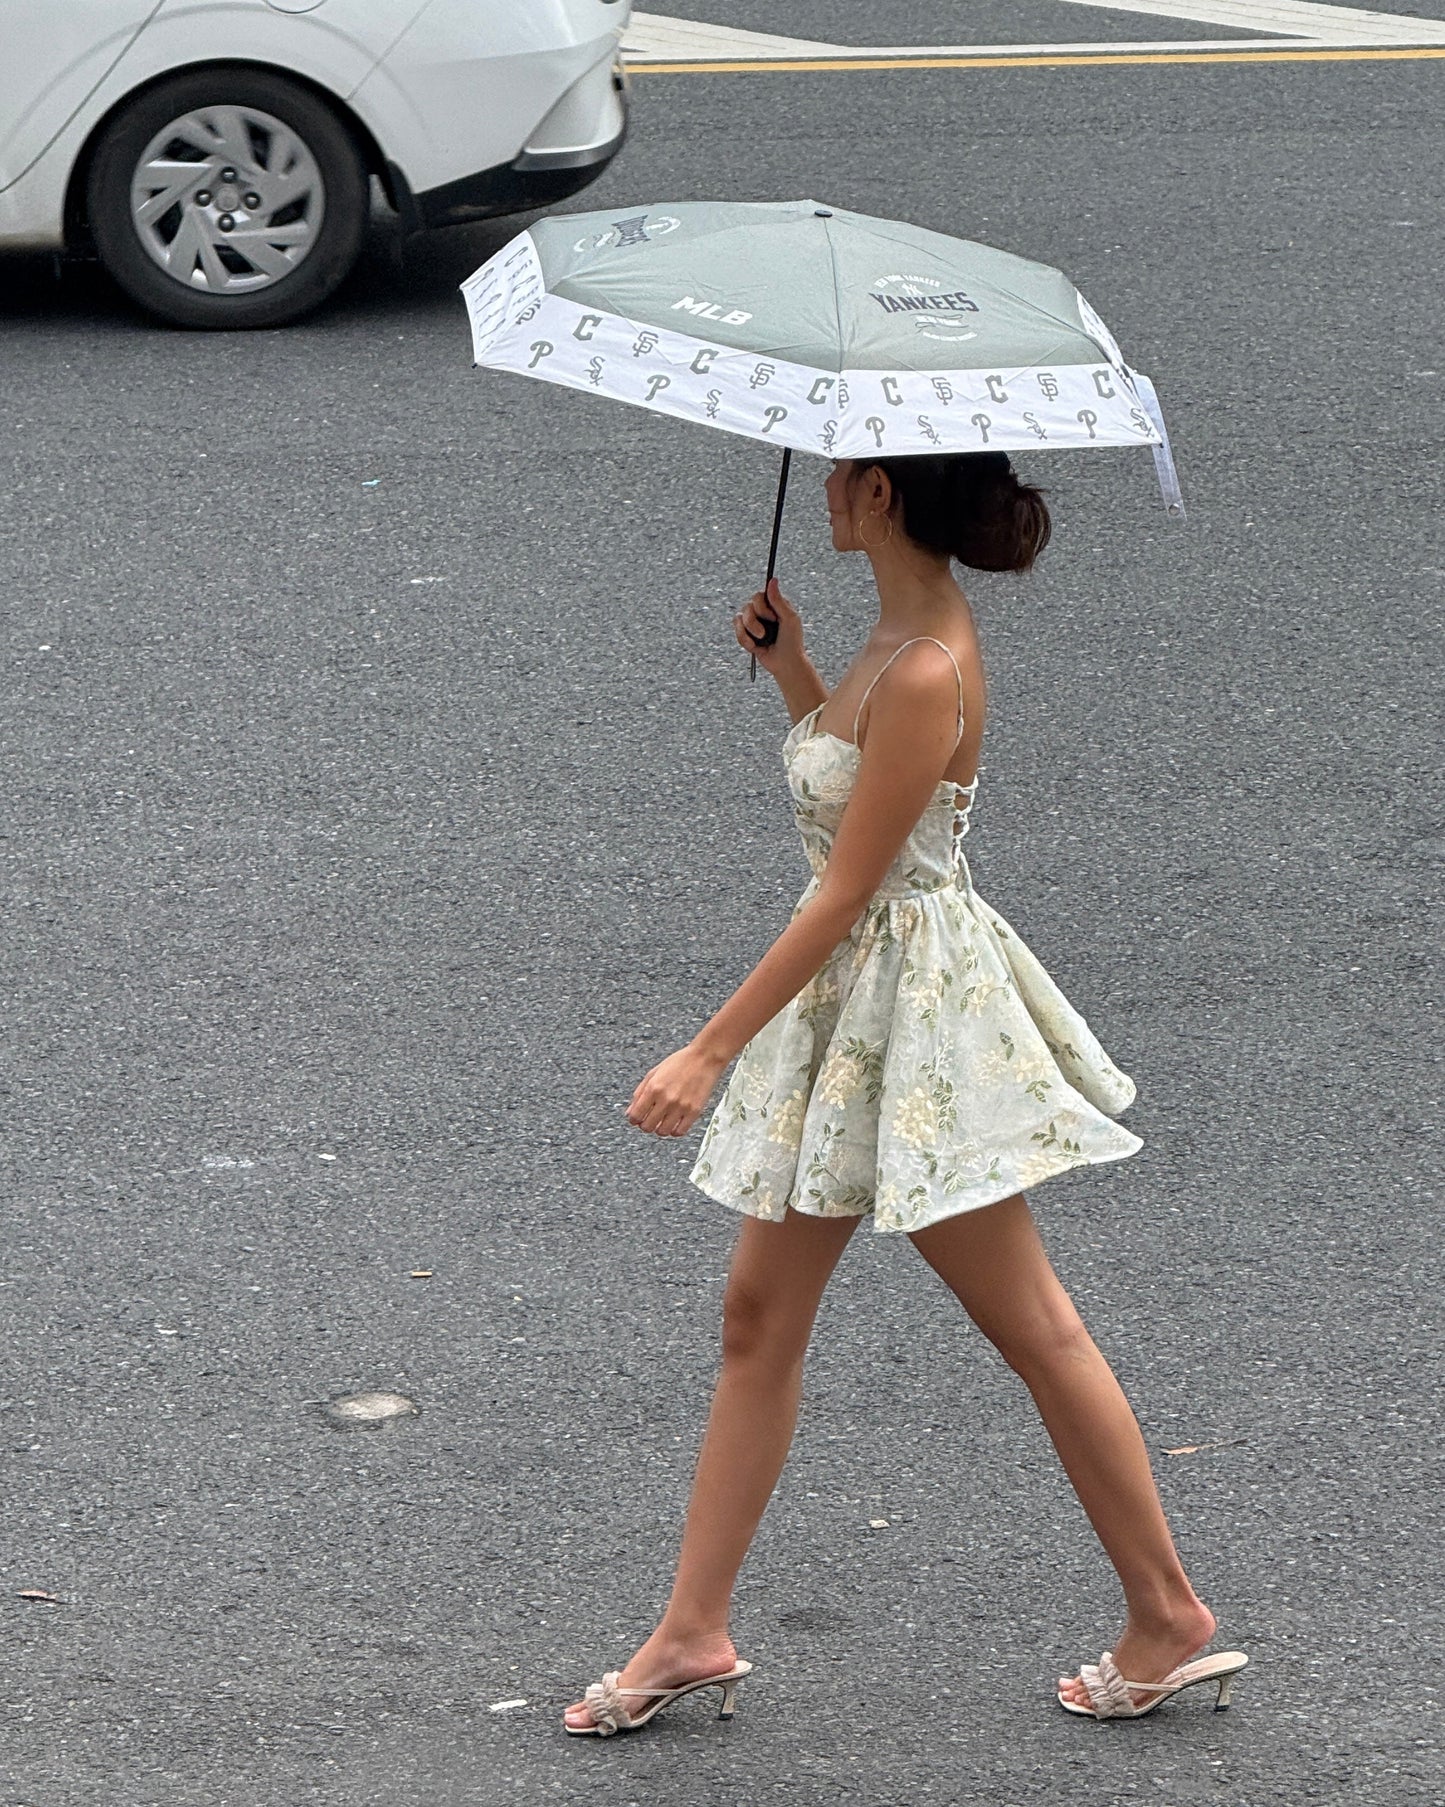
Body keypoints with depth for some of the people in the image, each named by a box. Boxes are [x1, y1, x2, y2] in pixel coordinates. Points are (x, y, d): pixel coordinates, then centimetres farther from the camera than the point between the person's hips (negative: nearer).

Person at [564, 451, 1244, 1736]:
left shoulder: (926, 674, -23)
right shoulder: (909, 631, 5)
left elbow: (845, 892, -23)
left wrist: (710, 1052, -21)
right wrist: (793, 669, 7)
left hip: (913, 1009, -10)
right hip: (850, 1005, 10)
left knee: (1033, 1331, 1)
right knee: (759, 1317, 11)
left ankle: (1169, 1617, 14)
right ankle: (694, 1634, 17)